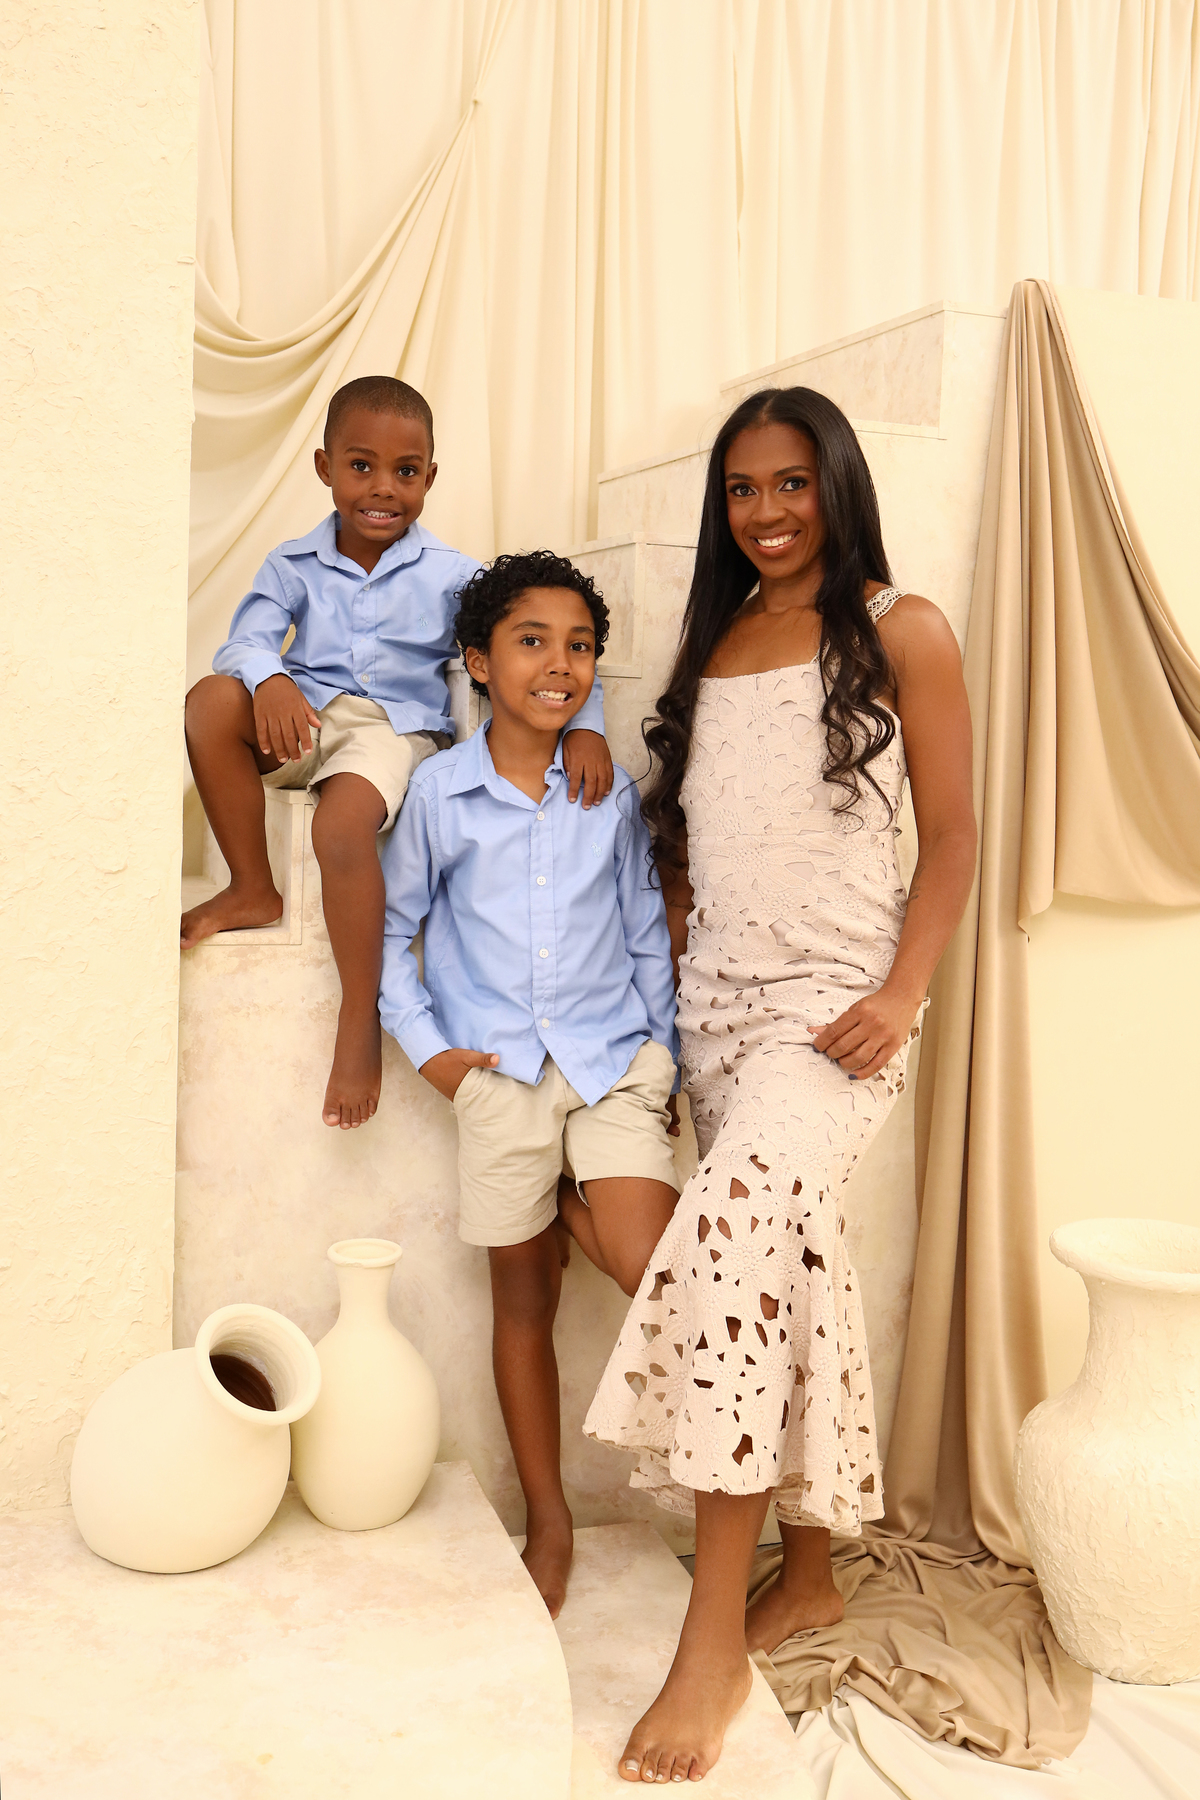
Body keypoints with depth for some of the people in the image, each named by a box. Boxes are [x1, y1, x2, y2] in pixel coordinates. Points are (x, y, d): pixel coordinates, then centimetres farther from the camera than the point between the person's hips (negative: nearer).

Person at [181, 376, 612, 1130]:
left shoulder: (451, 575, 2)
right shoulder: (294, 565, 9)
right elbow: (244, 641, -5)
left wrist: (587, 725, -23)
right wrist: (269, 678, -30)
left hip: (394, 729, -3)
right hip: (304, 720, 3)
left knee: (342, 826, -35)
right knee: (211, 700, -28)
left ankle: (361, 1021, -18)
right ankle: (253, 890, -12)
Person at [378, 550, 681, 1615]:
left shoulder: (613, 791, 4)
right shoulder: (440, 791, 0)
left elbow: (646, 934, 11)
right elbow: (391, 927, 9)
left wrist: (663, 1054, 8)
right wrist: (425, 1044, 1)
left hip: (612, 1059, 1)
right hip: (499, 1069, 0)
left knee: (653, 1275, -19)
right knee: (523, 1299, 9)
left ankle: (580, 1215, 16)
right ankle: (548, 1520, 23)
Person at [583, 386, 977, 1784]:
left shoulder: (898, 630, 1)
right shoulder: (713, 639, 16)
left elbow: (952, 836, -2)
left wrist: (902, 995, -13)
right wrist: (669, 993, 11)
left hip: (834, 1007, -6)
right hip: (716, 1003, 6)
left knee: (736, 1225, -25)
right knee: (793, 1268, 10)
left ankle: (714, 1642, -18)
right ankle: (808, 1578, 24)